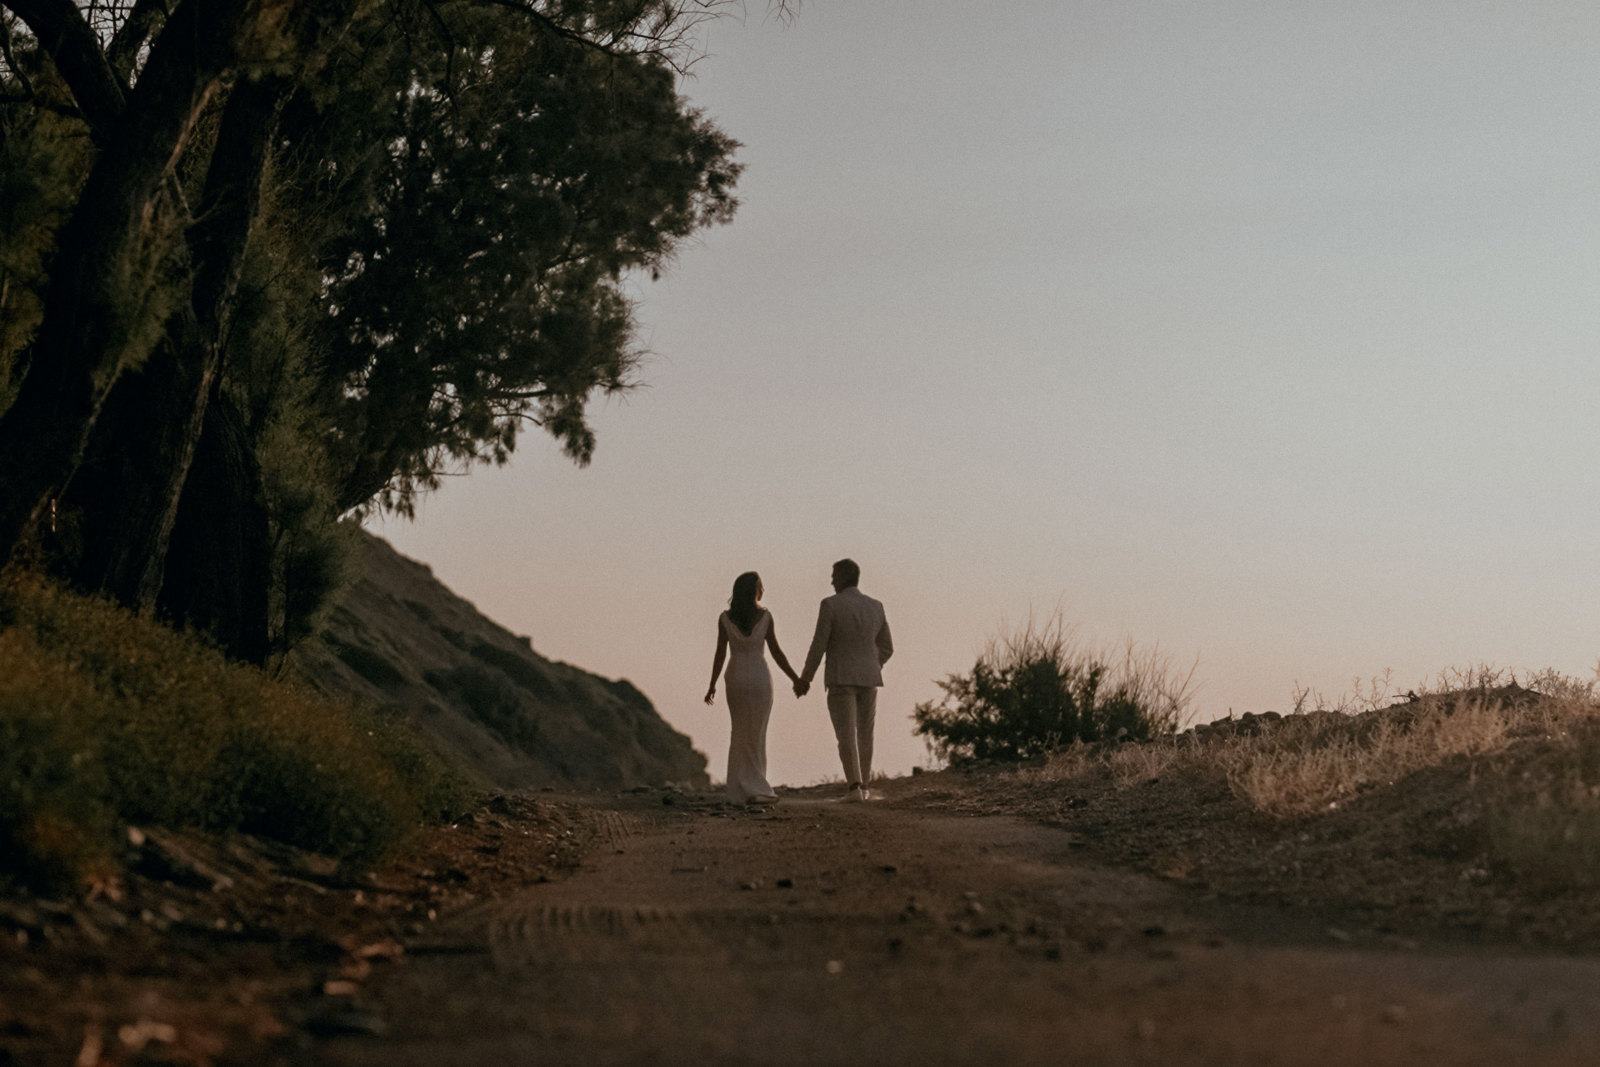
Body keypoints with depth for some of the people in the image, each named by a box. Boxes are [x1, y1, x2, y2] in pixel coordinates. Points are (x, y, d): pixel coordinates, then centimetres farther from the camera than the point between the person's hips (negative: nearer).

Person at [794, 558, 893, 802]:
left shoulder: (830, 605, -10)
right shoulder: (875, 607, 5)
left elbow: (818, 646, -10)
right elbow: (886, 648, 10)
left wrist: (805, 679, 0)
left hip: (841, 679, -4)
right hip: (869, 679, 4)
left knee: (846, 734, -6)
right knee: (864, 734, 16)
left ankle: (854, 788, -18)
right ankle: (863, 787, 21)